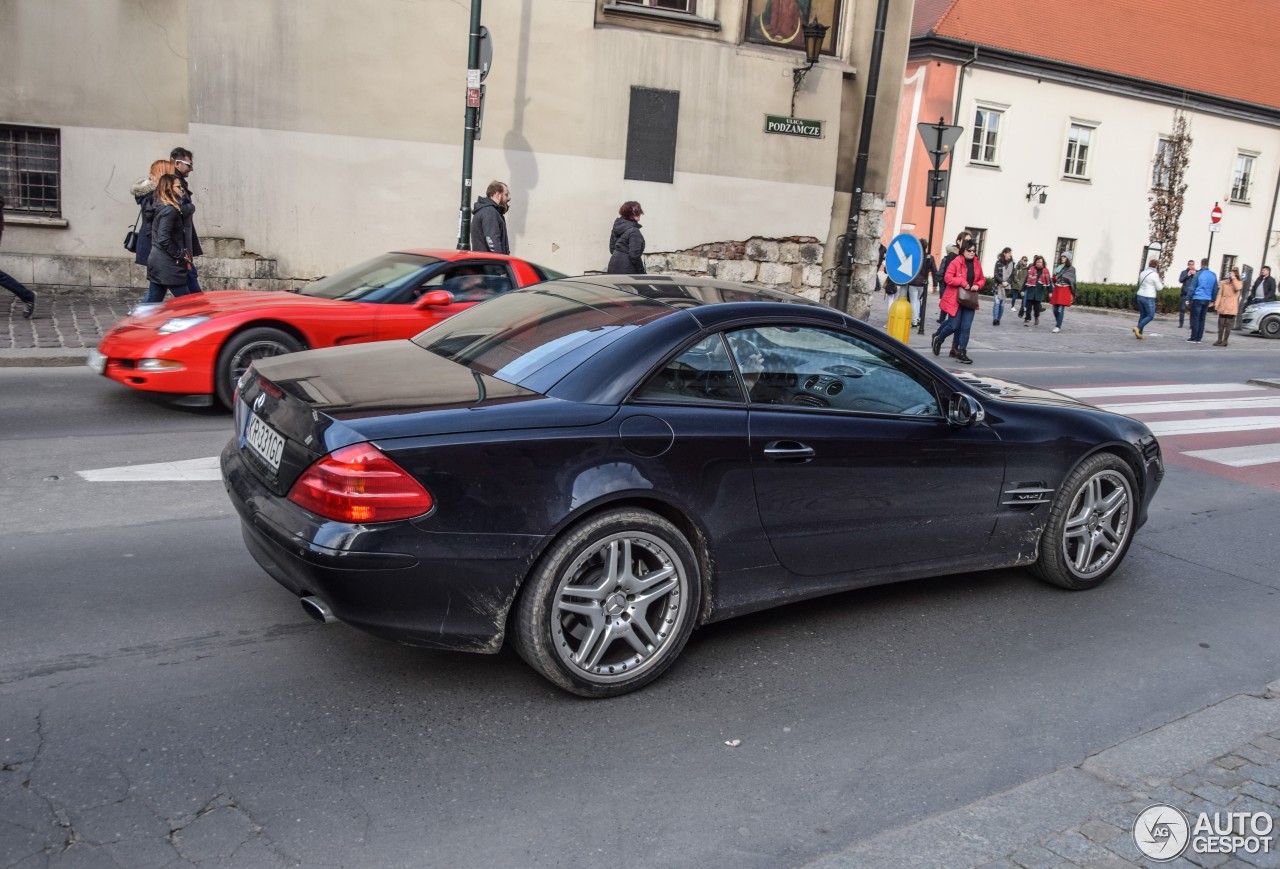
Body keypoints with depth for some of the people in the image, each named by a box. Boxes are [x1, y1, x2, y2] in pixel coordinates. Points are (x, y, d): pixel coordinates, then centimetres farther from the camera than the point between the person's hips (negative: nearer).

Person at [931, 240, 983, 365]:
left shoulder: (977, 264, 8)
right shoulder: (956, 262, -9)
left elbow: (982, 279, 17)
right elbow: (948, 278, -14)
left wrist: (977, 285, -4)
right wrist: (963, 282, -21)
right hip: (955, 299, -5)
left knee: (966, 327, 1)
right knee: (954, 325, -3)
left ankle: (961, 352, 7)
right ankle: (938, 338, 27)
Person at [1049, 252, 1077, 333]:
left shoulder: (1071, 269, -2)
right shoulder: (1058, 267, 14)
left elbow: (1072, 282, -2)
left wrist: (1072, 294, -4)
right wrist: (1051, 292, 14)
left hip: (1065, 291, -6)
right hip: (1056, 290, 6)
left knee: (1061, 309, -10)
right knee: (1055, 309, 7)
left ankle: (1058, 326, -7)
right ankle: (1057, 323, 25)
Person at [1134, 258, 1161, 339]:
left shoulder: (1143, 273, 10)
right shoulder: (1154, 275, -12)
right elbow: (1159, 288, -7)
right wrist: (1162, 282, 13)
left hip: (1140, 296, 7)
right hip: (1149, 298, -7)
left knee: (1142, 315, 14)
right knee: (1150, 316, 1)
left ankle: (1139, 333, 11)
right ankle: (1138, 328, -13)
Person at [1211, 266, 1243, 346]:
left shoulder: (1239, 283, 2)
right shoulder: (1224, 282, 9)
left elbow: (1237, 288, -22)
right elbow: (1220, 294, 8)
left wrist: (1233, 278, -17)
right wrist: (1217, 304, -1)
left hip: (1231, 308, -3)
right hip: (1223, 307, 3)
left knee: (1228, 325, -1)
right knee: (1221, 324, 7)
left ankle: (1225, 341, 4)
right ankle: (1219, 340, 14)